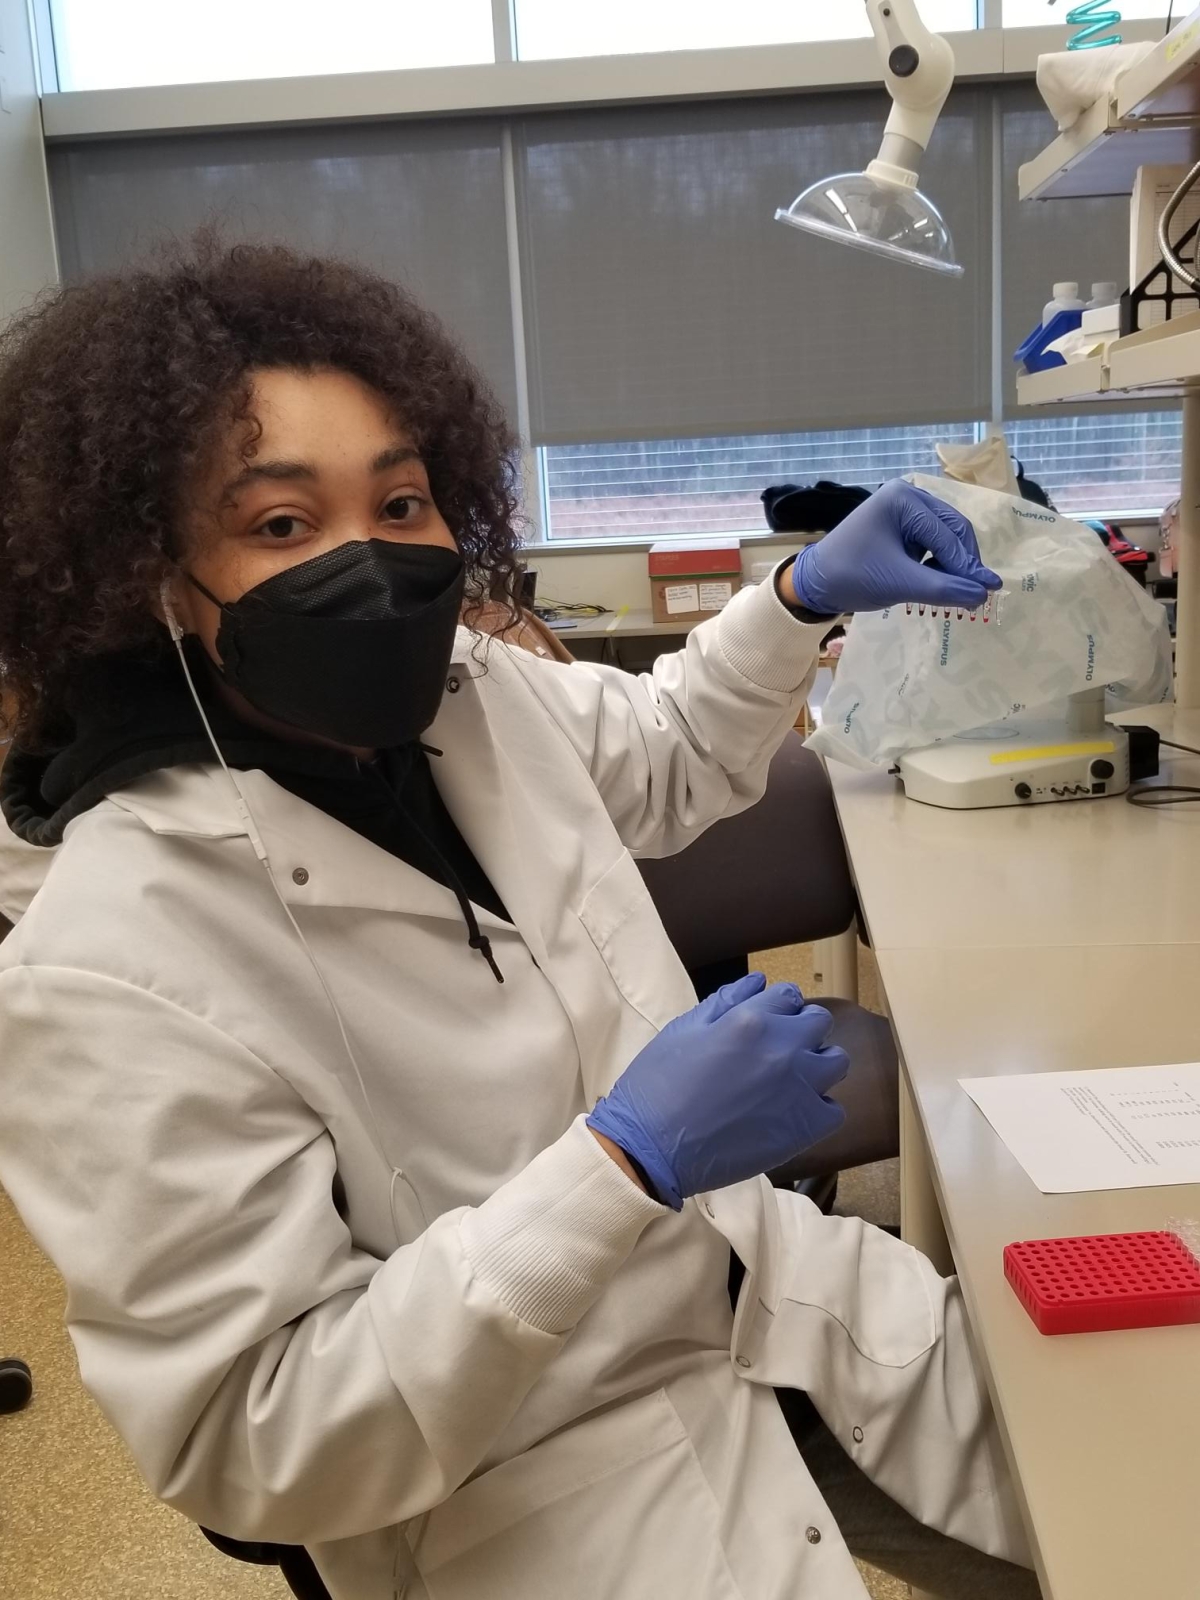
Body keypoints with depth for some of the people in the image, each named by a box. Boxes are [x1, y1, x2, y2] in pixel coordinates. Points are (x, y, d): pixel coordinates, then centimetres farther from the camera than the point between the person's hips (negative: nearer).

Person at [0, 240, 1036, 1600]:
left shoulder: (479, 695, -7)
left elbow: (667, 752, 15)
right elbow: (256, 1454, -24)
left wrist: (803, 595, 0)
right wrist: (628, 1158, -31)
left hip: (761, 1282, 6)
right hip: (533, 1490, -6)